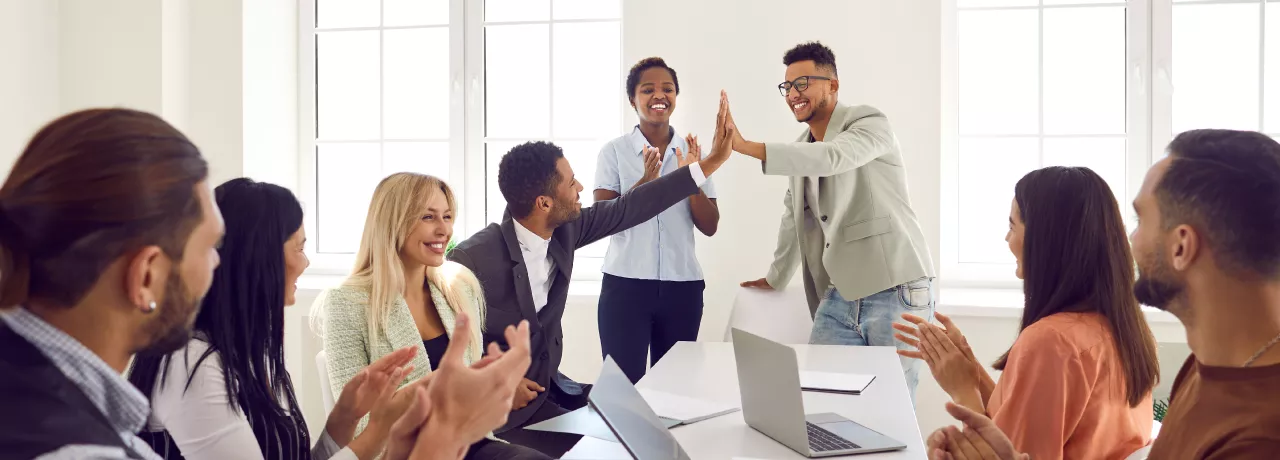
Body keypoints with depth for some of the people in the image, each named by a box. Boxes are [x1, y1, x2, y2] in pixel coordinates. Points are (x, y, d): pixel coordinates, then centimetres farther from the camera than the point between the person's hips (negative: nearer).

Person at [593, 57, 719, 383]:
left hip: (682, 285, 3)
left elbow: (709, 227, 4)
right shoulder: (614, 152, 0)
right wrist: (645, 182, -21)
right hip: (625, 284, -2)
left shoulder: (693, 152, 7)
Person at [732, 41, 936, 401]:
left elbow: (832, 157, -28)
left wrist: (745, 146, -33)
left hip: (896, 291, -7)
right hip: (841, 296, 7)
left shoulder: (869, 122, -7)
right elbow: (794, 216, 28)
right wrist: (776, 278, 34)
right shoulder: (802, 149, 16)